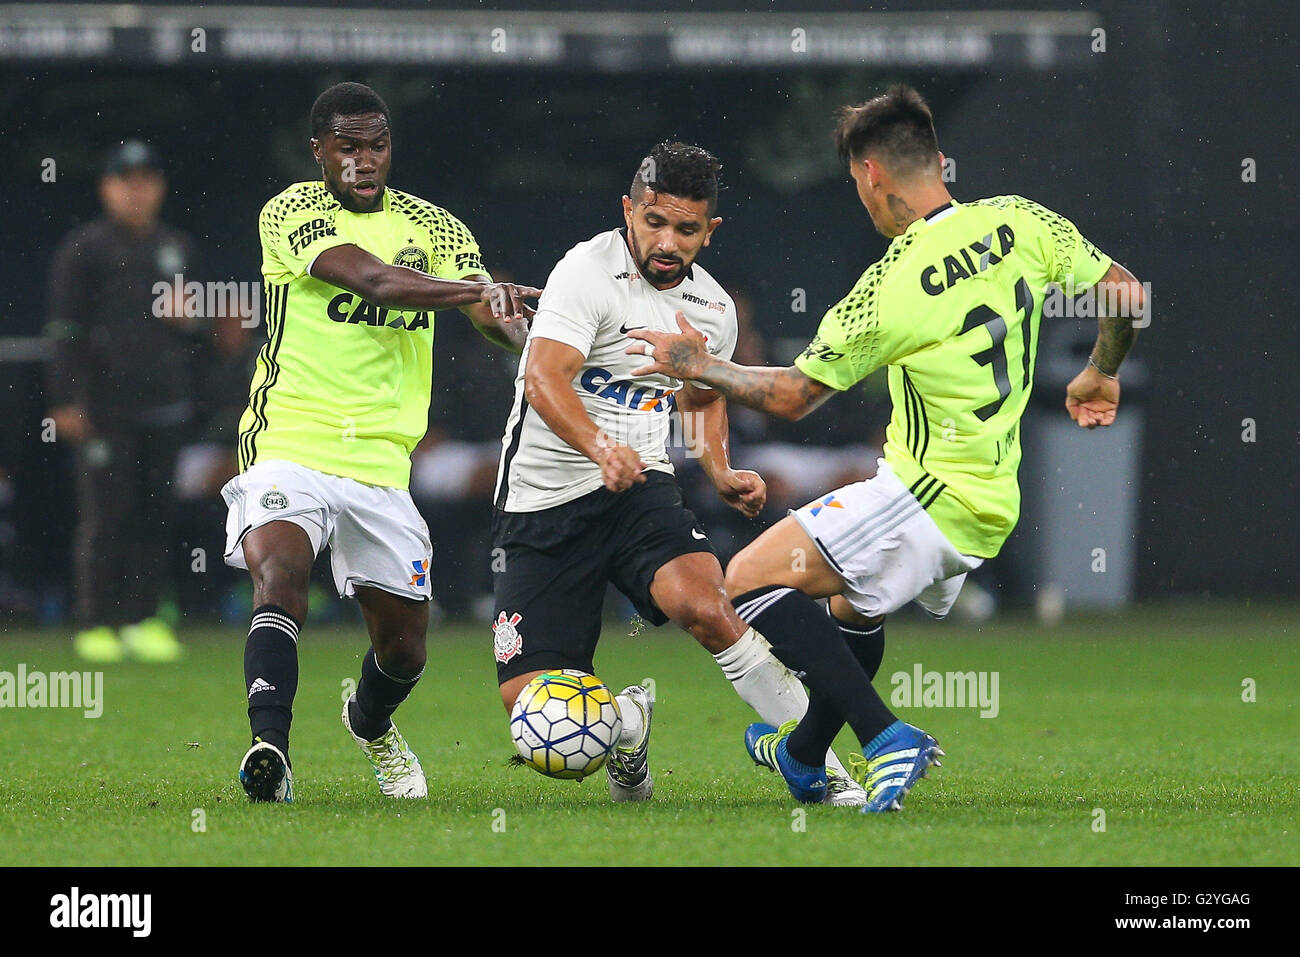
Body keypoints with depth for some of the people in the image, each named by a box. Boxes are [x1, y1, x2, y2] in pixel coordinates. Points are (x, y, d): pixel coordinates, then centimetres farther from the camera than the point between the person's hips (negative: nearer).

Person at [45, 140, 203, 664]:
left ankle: (144, 619, 9)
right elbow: (65, 329, -3)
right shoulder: (82, 249, 1)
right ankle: (94, 625, -2)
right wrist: (66, 401, -10)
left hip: (165, 403, 5)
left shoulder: (179, 247, 16)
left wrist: (191, 319, 0)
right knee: (105, 516, -7)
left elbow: (199, 322, 25)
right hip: (104, 401, -5)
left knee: (155, 514, 4)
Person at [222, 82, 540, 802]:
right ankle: (268, 748, -40)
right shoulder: (291, 212, -4)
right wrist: (477, 291, -31)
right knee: (278, 573, -31)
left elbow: (494, 315, -1)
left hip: (381, 463, 4)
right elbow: (371, 278, -20)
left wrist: (511, 323, -25)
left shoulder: (431, 227, 11)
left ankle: (371, 724, 43)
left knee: (404, 644, 10)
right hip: (290, 444, -4)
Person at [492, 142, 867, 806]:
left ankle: (821, 767, -22)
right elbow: (544, 378, -28)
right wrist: (601, 447, -46)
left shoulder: (713, 309, 6)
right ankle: (626, 720, 22)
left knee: (706, 606, -29)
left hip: (640, 488, 3)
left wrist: (721, 475, 8)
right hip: (544, 499, -3)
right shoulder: (589, 271, -14)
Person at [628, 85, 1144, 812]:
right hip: (993, 510, 9)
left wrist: (699, 368, 9)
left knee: (749, 580, -7)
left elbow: (790, 397, -6)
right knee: (855, 600, 32)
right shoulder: (1020, 223, -2)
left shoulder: (889, 290, -17)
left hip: (929, 495, -9)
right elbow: (1127, 295, 5)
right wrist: (1100, 376, 23)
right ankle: (805, 758, 50)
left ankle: (886, 738, -16)